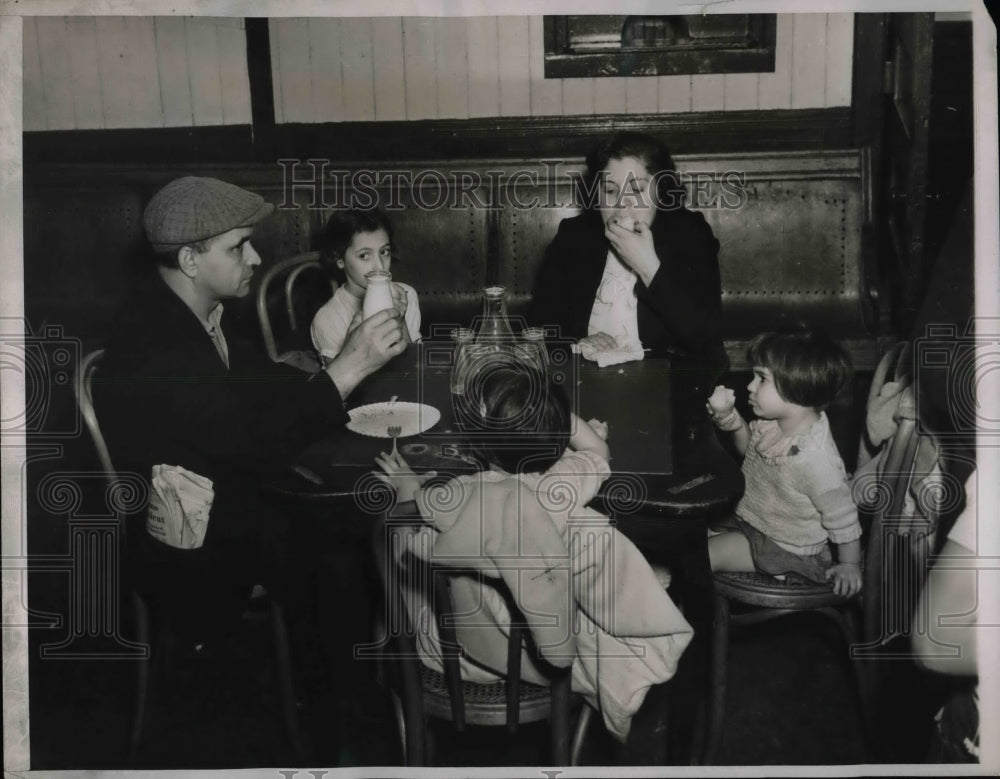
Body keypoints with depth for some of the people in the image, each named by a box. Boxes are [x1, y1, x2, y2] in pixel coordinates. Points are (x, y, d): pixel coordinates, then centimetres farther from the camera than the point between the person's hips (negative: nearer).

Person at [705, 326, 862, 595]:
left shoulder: (815, 458, -35)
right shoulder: (772, 422, -10)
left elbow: (842, 517, -23)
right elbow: (749, 447, 13)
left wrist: (850, 566, -10)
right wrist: (731, 419, -8)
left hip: (785, 547, -8)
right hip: (749, 517, 8)